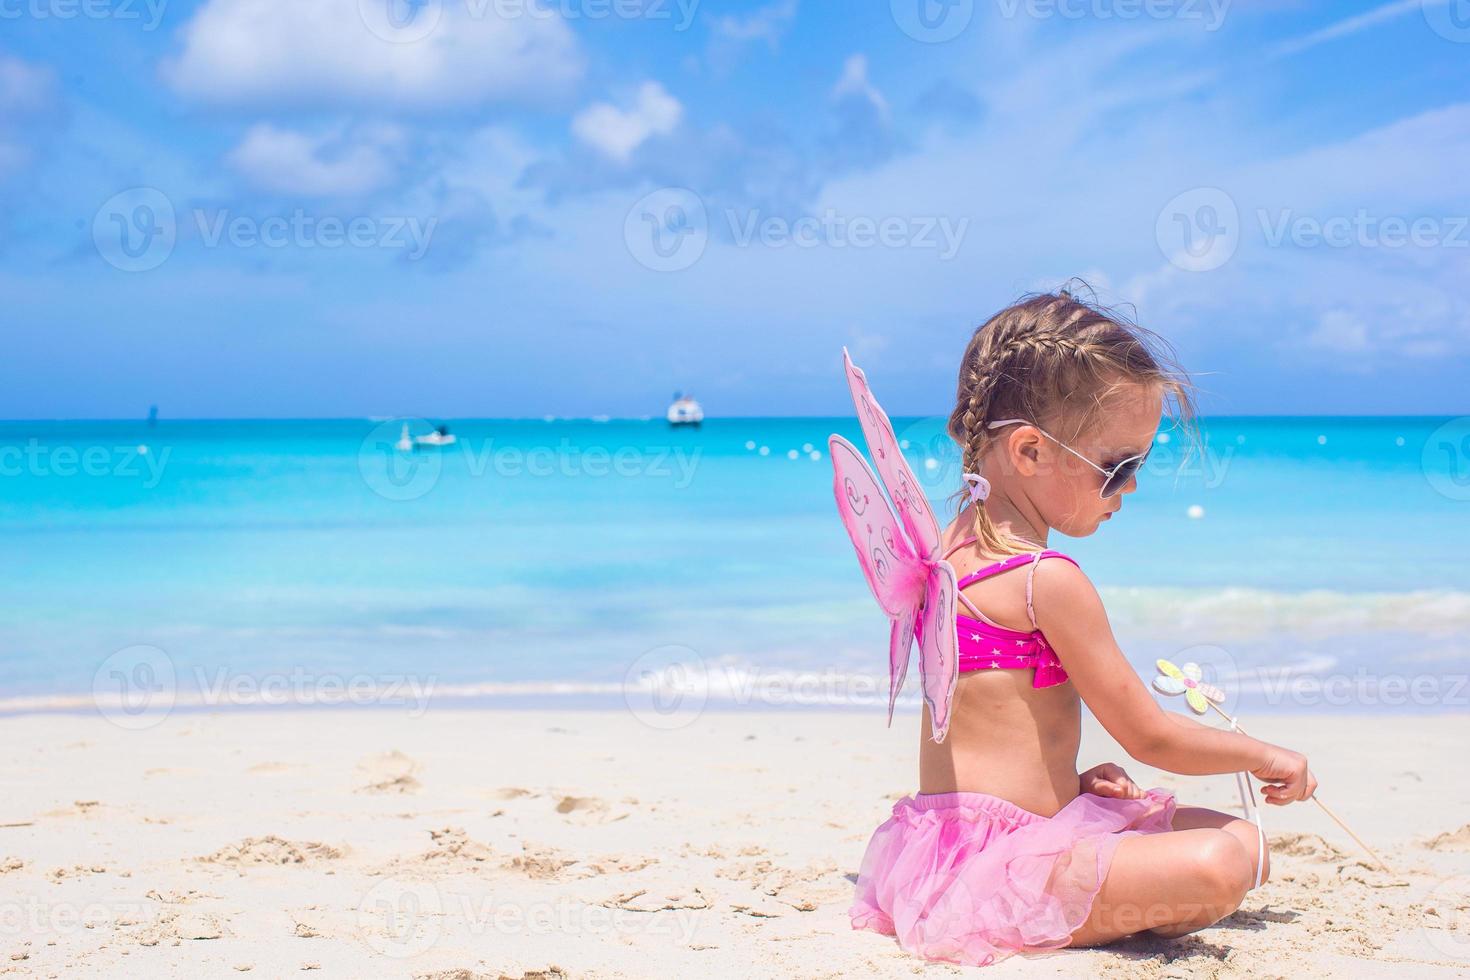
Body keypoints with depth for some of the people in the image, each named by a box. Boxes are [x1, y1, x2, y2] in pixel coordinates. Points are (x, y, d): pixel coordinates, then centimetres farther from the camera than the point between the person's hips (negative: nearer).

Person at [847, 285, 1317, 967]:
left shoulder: (953, 546, 12)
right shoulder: (1050, 581, -17)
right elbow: (1148, 736, -9)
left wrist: (1070, 778, 13)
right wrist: (1264, 756, 7)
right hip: (994, 860, -10)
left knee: (1238, 840, 12)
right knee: (1220, 866, -27)